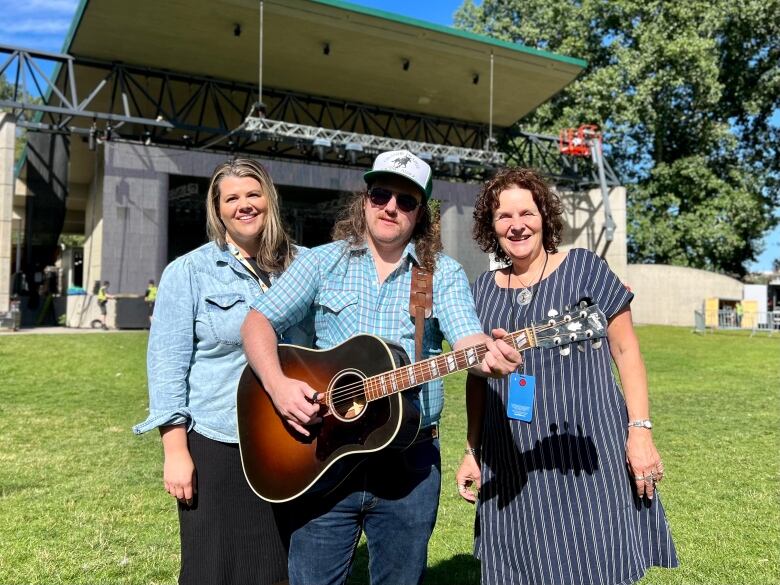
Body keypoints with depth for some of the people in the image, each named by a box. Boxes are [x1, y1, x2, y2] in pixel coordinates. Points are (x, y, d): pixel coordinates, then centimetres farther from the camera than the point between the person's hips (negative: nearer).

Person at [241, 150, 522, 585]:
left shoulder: (444, 273, 2)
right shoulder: (324, 261, 3)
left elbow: (468, 340, -12)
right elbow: (258, 322, 0)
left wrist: (491, 354, -36)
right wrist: (278, 384, -17)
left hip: (411, 460, 1)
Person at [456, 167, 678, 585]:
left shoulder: (583, 267, -1)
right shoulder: (484, 288, 8)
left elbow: (625, 350, -2)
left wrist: (640, 431, -9)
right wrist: (472, 451, 11)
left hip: (589, 450, -3)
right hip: (514, 464, 4)